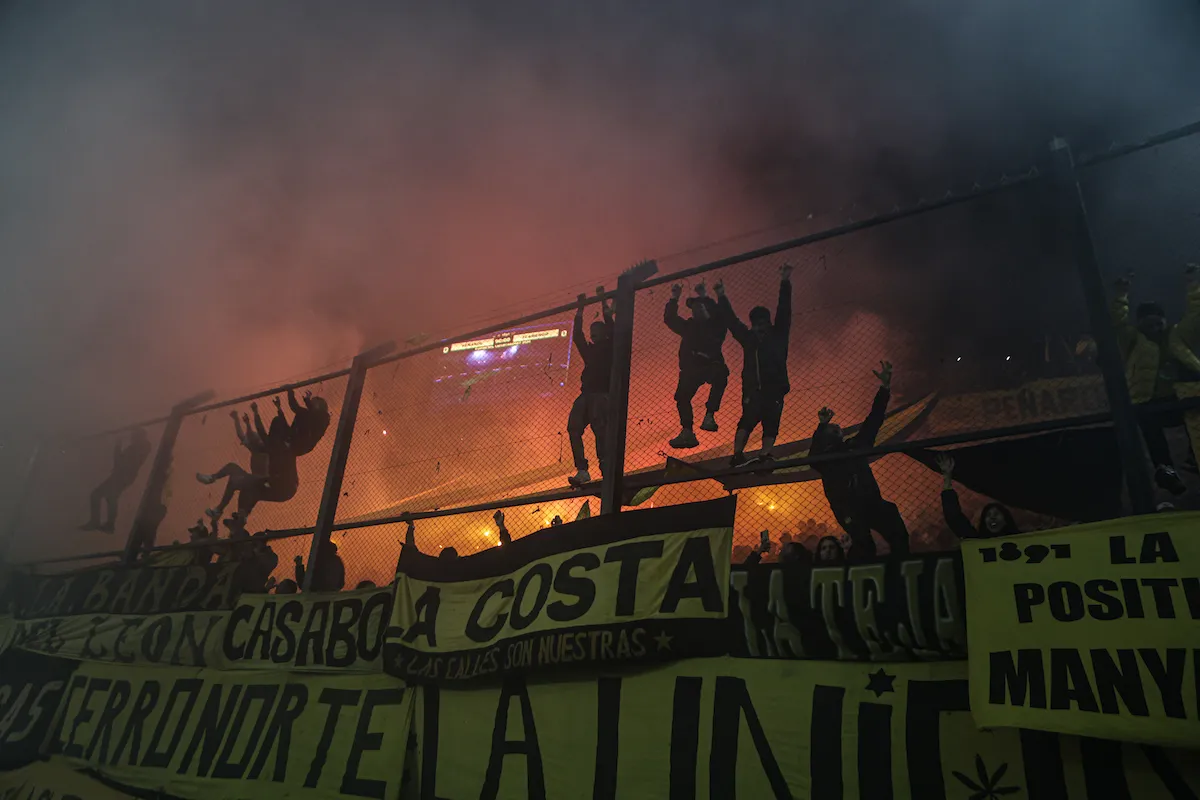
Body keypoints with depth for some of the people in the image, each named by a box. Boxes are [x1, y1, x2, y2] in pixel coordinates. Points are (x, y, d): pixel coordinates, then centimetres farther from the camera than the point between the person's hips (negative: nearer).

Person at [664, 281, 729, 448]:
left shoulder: (716, 325, 9)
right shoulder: (689, 326, 20)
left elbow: (719, 314, -11)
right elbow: (669, 319, 17)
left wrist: (704, 297, -12)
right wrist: (674, 299, 8)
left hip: (712, 365, -4)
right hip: (691, 368, 4)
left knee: (720, 375, -35)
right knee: (682, 397, -11)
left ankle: (709, 416, -31)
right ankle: (687, 433, -5)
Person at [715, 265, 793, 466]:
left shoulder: (778, 336, 16)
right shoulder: (749, 338, 18)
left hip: (774, 391, 0)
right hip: (752, 391, 0)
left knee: (770, 425, -5)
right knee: (748, 420, -11)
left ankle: (765, 457, -11)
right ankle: (737, 455, -21)